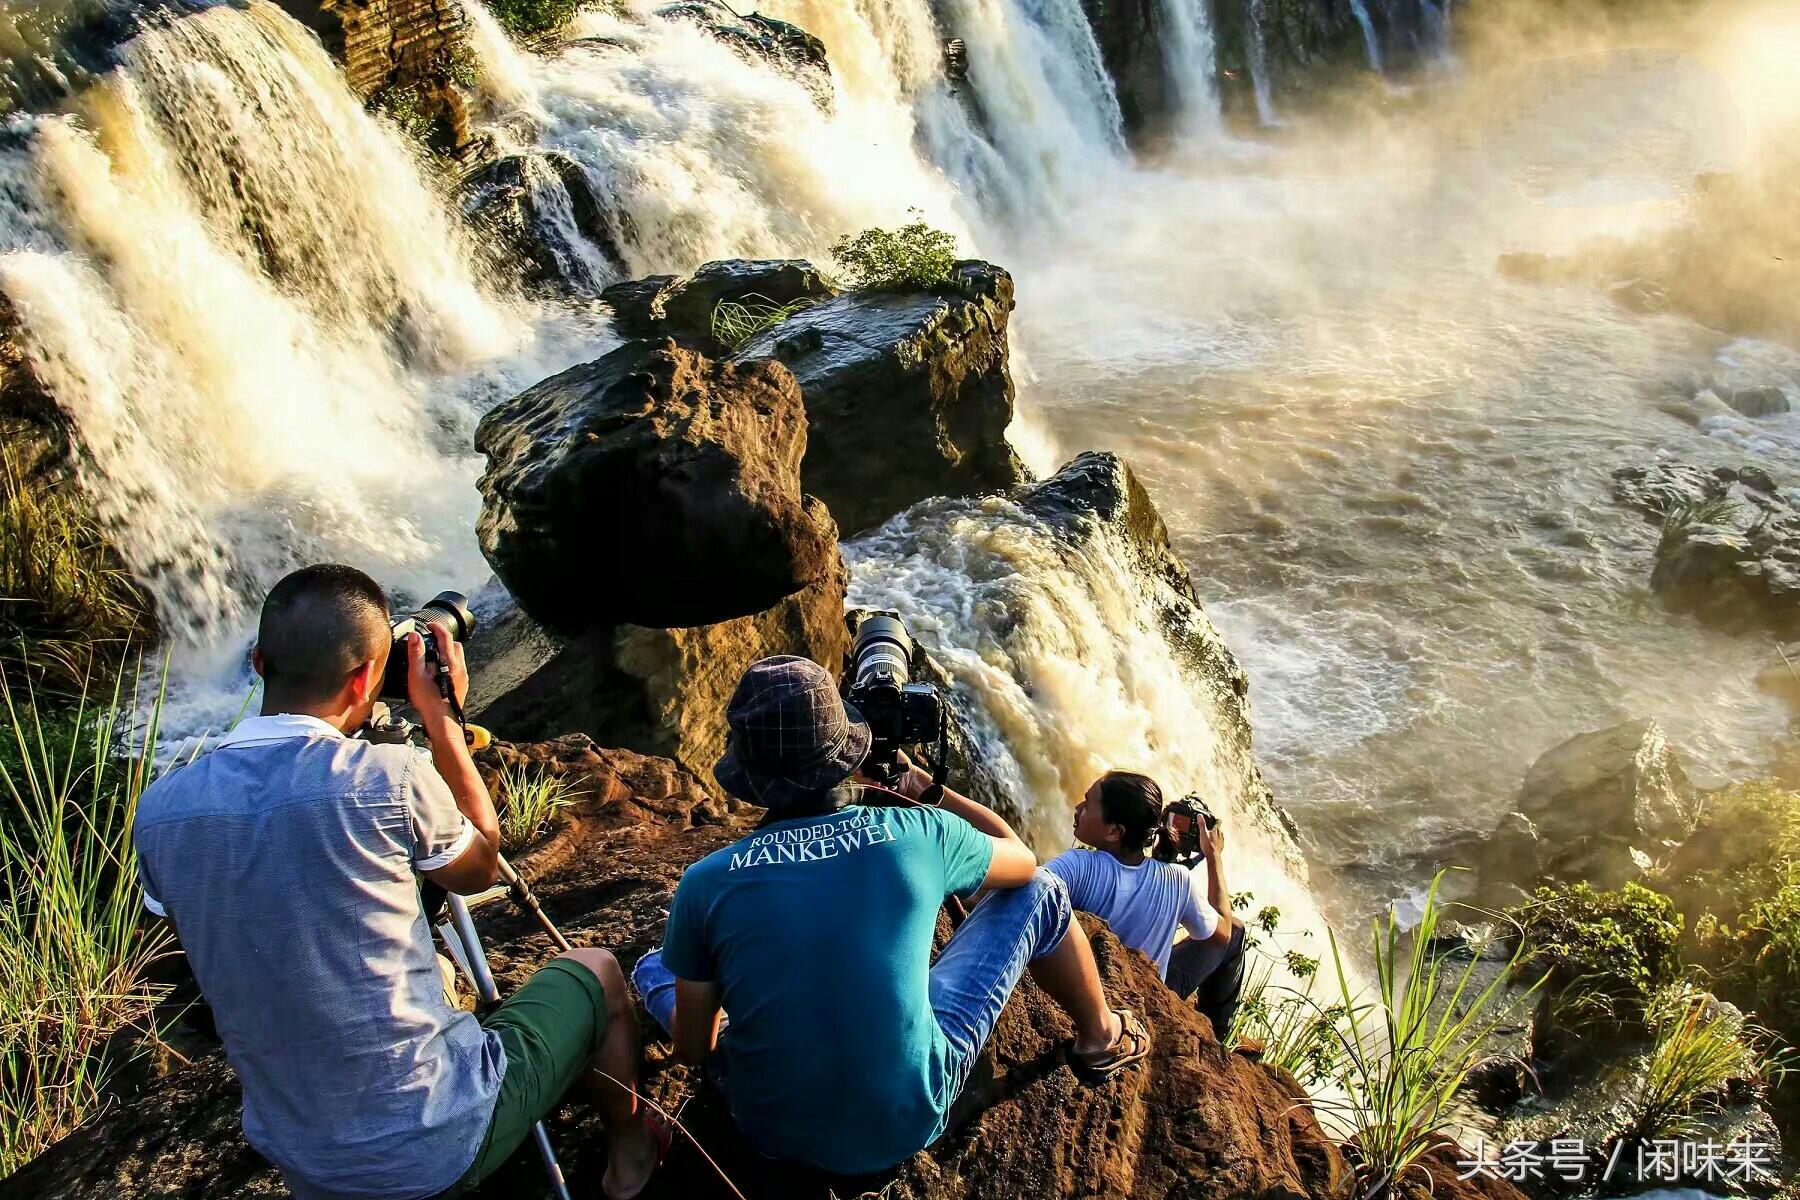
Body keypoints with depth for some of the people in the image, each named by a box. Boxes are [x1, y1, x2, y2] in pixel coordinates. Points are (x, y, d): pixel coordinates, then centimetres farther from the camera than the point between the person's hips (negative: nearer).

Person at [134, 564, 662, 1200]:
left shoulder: (158, 812, -7)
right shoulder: (388, 778, -20)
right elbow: (480, 868, 1)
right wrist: (442, 718, 7)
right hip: (444, 1142, -5)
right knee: (595, 974, 22)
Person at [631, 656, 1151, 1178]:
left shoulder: (704, 882, -13)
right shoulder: (922, 833, -14)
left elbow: (692, 1048, -1)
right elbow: (1023, 859, 9)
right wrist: (928, 792, 21)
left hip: (777, 1134, 1)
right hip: (911, 1118, 0)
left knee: (652, 966, 22)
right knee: (1039, 893, 14)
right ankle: (1100, 1037, 39)